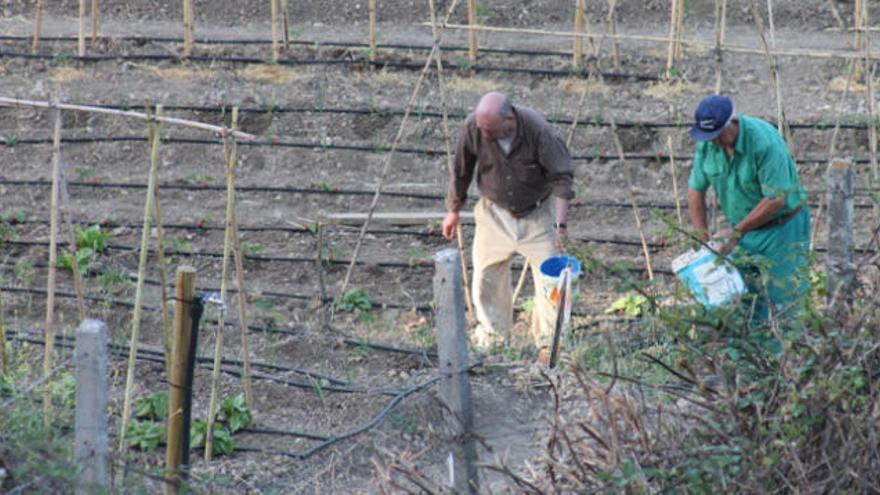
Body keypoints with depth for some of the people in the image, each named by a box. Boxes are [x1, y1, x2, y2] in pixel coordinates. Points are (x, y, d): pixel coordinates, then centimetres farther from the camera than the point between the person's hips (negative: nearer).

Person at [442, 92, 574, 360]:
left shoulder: (537, 129, -29)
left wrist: (560, 223, -28)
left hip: (537, 213, -2)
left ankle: (548, 341, 11)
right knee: (487, 275, 3)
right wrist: (453, 210, 7)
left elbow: (560, 177, -21)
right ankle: (491, 334, 21)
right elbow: (461, 172, -4)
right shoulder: (473, 128, -22)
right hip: (495, 213, 2)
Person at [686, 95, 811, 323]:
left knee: (782, 304, -6)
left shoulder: (765, 142, -27)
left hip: (781, 227, -6)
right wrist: (703, 239, 0)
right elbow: (696, 190, 4)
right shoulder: (706, 143, -7)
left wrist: (737, 232, -20)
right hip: (743, 229, 6)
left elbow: (776, 199, -25)